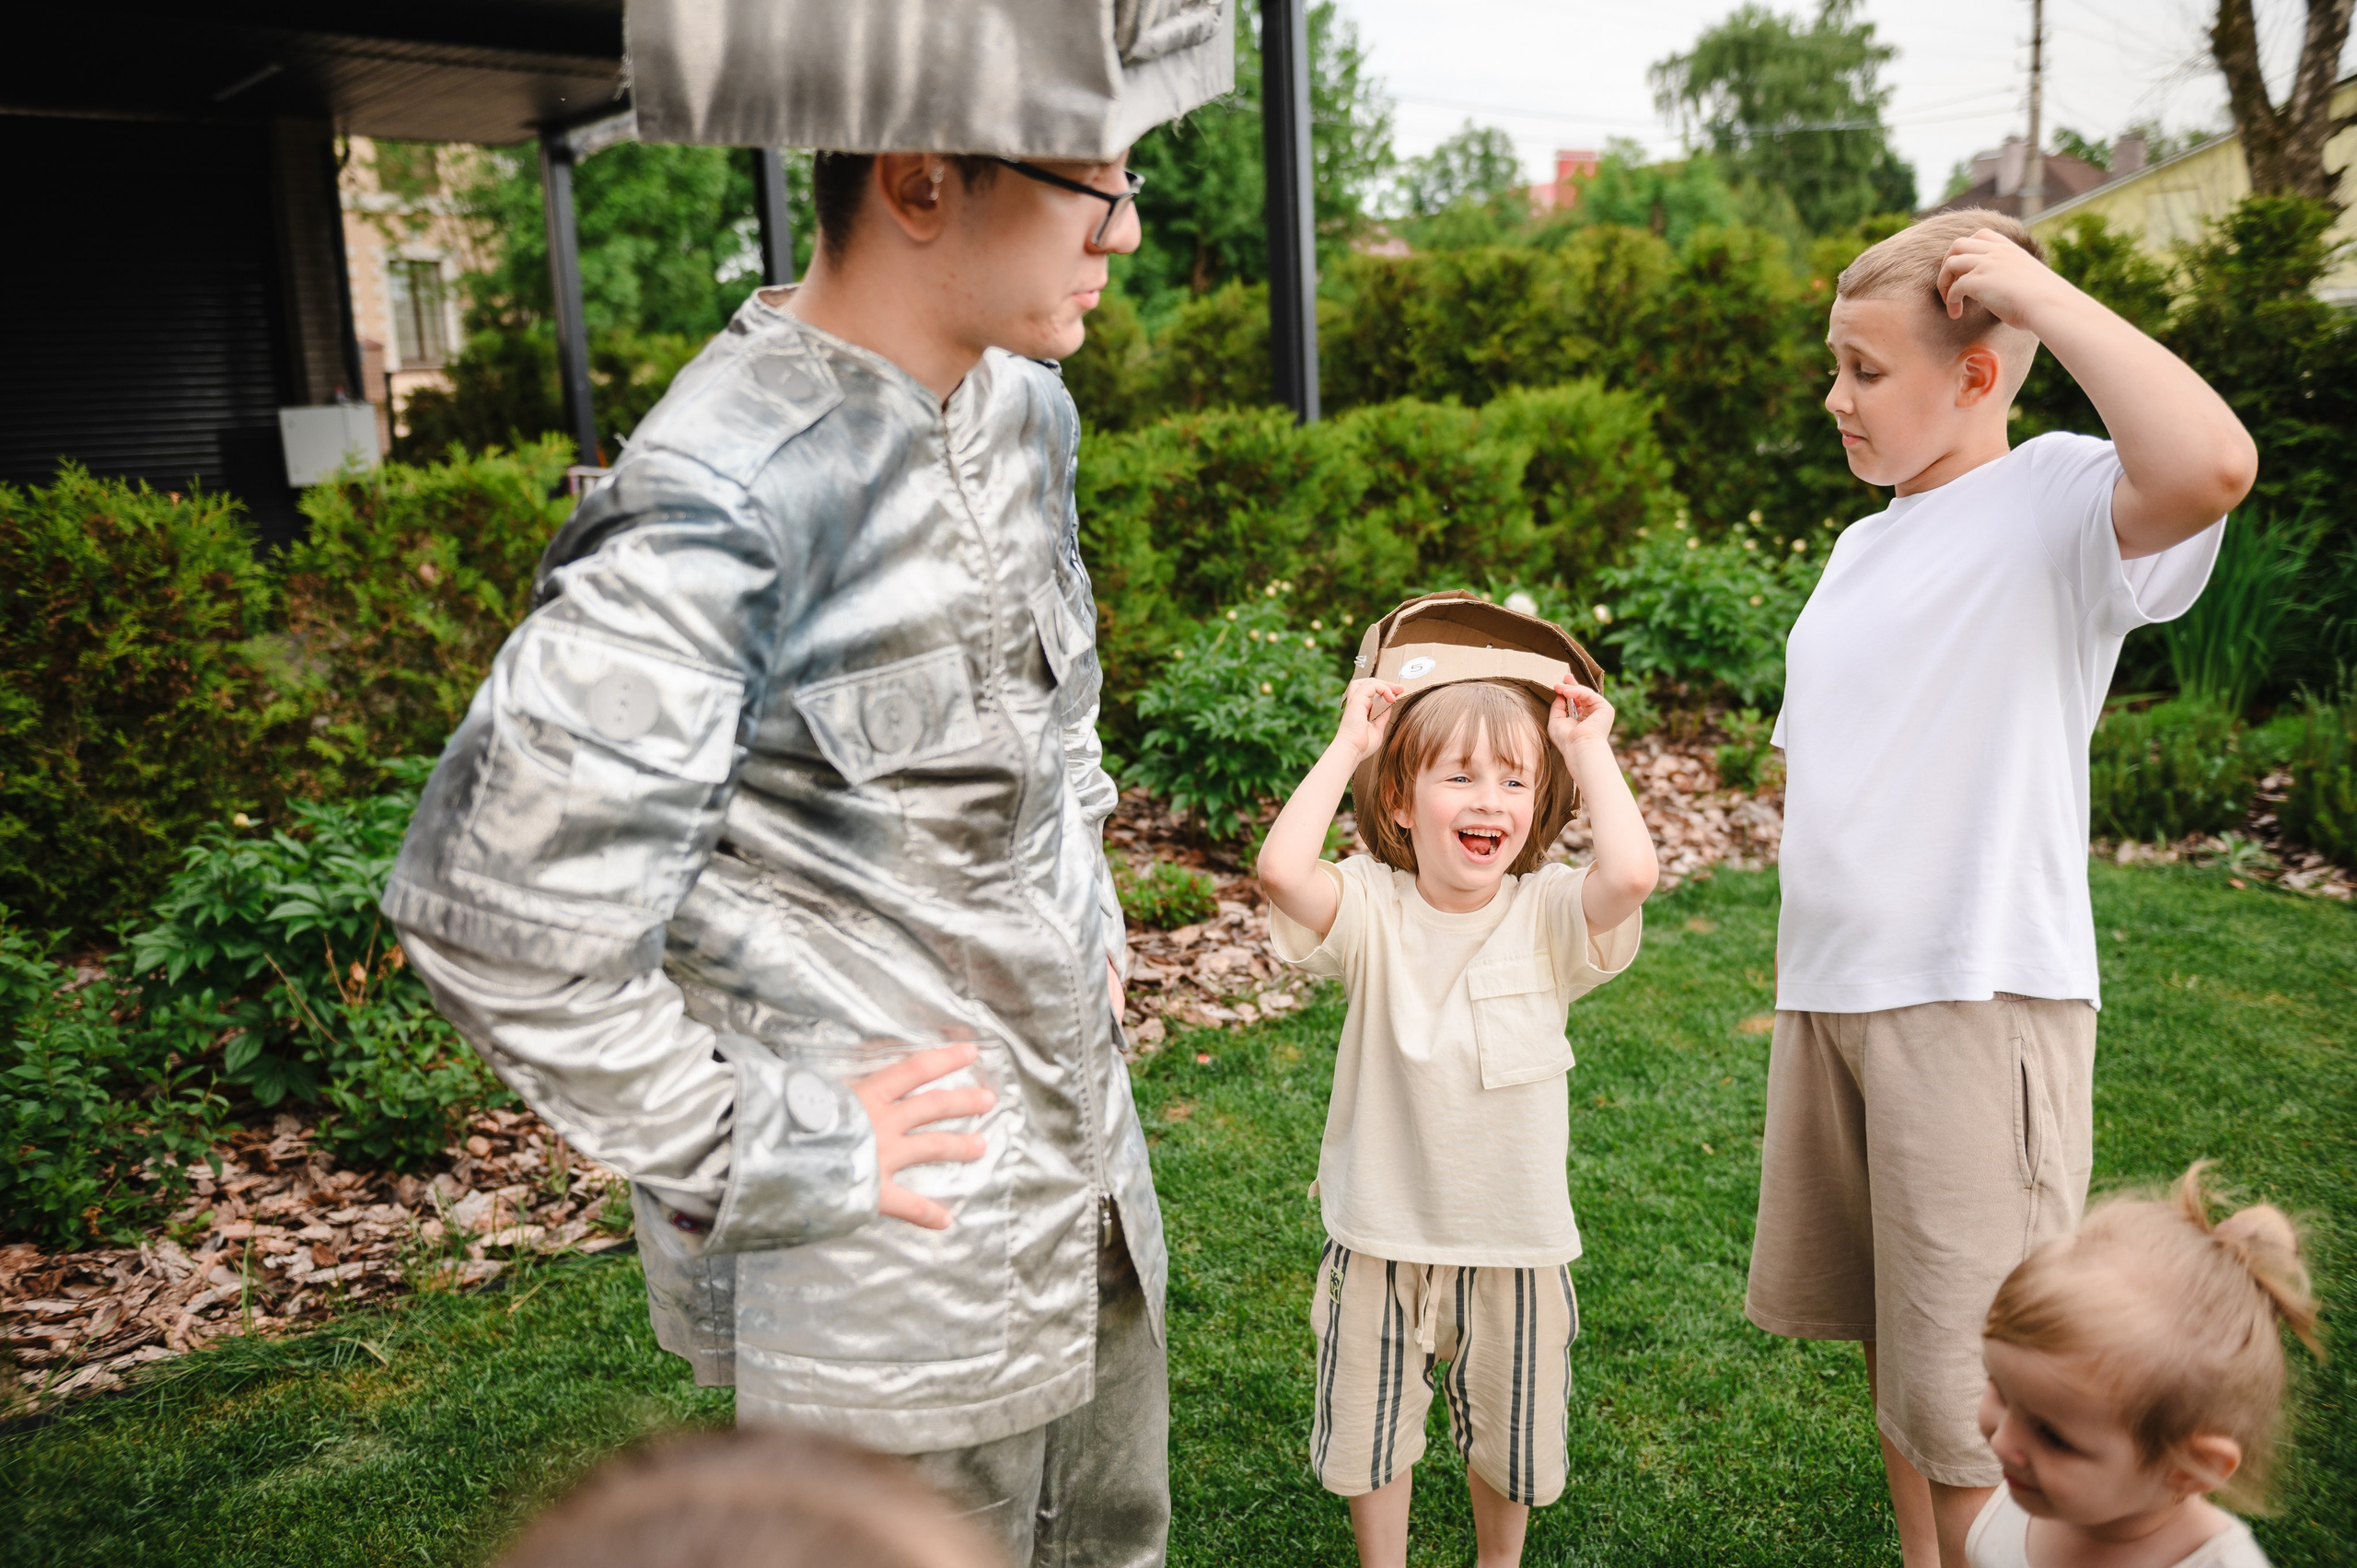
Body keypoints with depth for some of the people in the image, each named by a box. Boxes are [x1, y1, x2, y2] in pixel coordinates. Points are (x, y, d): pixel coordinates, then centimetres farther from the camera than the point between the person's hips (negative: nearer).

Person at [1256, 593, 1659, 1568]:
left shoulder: (1547, 915, -12)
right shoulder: (1371, 911, -13)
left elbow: (1631, 874, -33)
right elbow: (1281, 870, -33)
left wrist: (1589, 749, -22)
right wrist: (1346, 747, -25)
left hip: (1516, 1241, 1)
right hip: (1381, 1238, 0)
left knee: (1505, 1437, 23)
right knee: (1369, 1432, 19)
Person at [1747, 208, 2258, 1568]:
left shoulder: (2060, 502, -10)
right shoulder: (1866, 546, 14)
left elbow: (2211, 465, -33)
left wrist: (2041, 294, -20)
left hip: (1980, 1003, -8)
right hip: (1828, 991, 8)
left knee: (1969, 1400, 2)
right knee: (1881, 1327, 20)